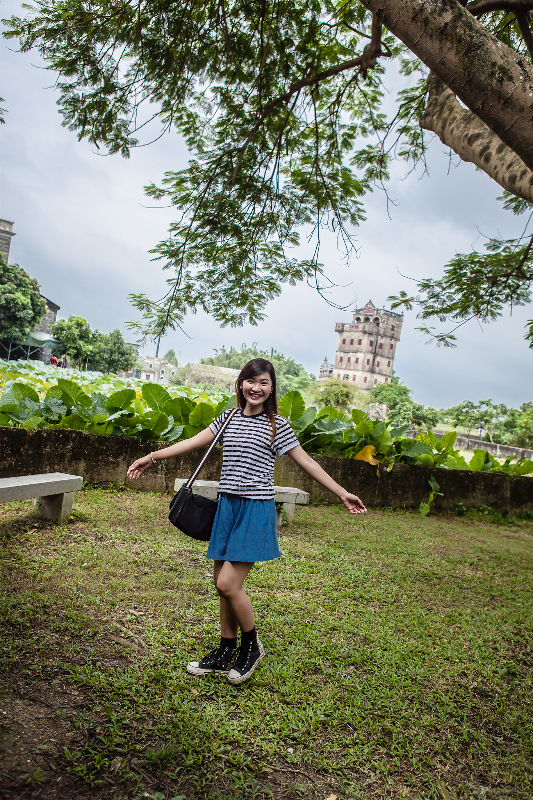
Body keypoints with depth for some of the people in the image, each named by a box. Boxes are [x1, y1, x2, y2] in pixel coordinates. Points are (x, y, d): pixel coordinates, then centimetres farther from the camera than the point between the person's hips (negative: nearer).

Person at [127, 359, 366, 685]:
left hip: (257, 510, -5)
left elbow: (306, 462, 0)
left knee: (228, 583, -11)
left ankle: (252, 646, 14)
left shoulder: (277, 425, -3)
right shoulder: (229, 419, 10)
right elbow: (193, 442, 14)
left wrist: (343, 493, -1)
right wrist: (152, 457, 12)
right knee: (223, 583, 9)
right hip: (227, 507, 5)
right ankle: (226, 653, 27)